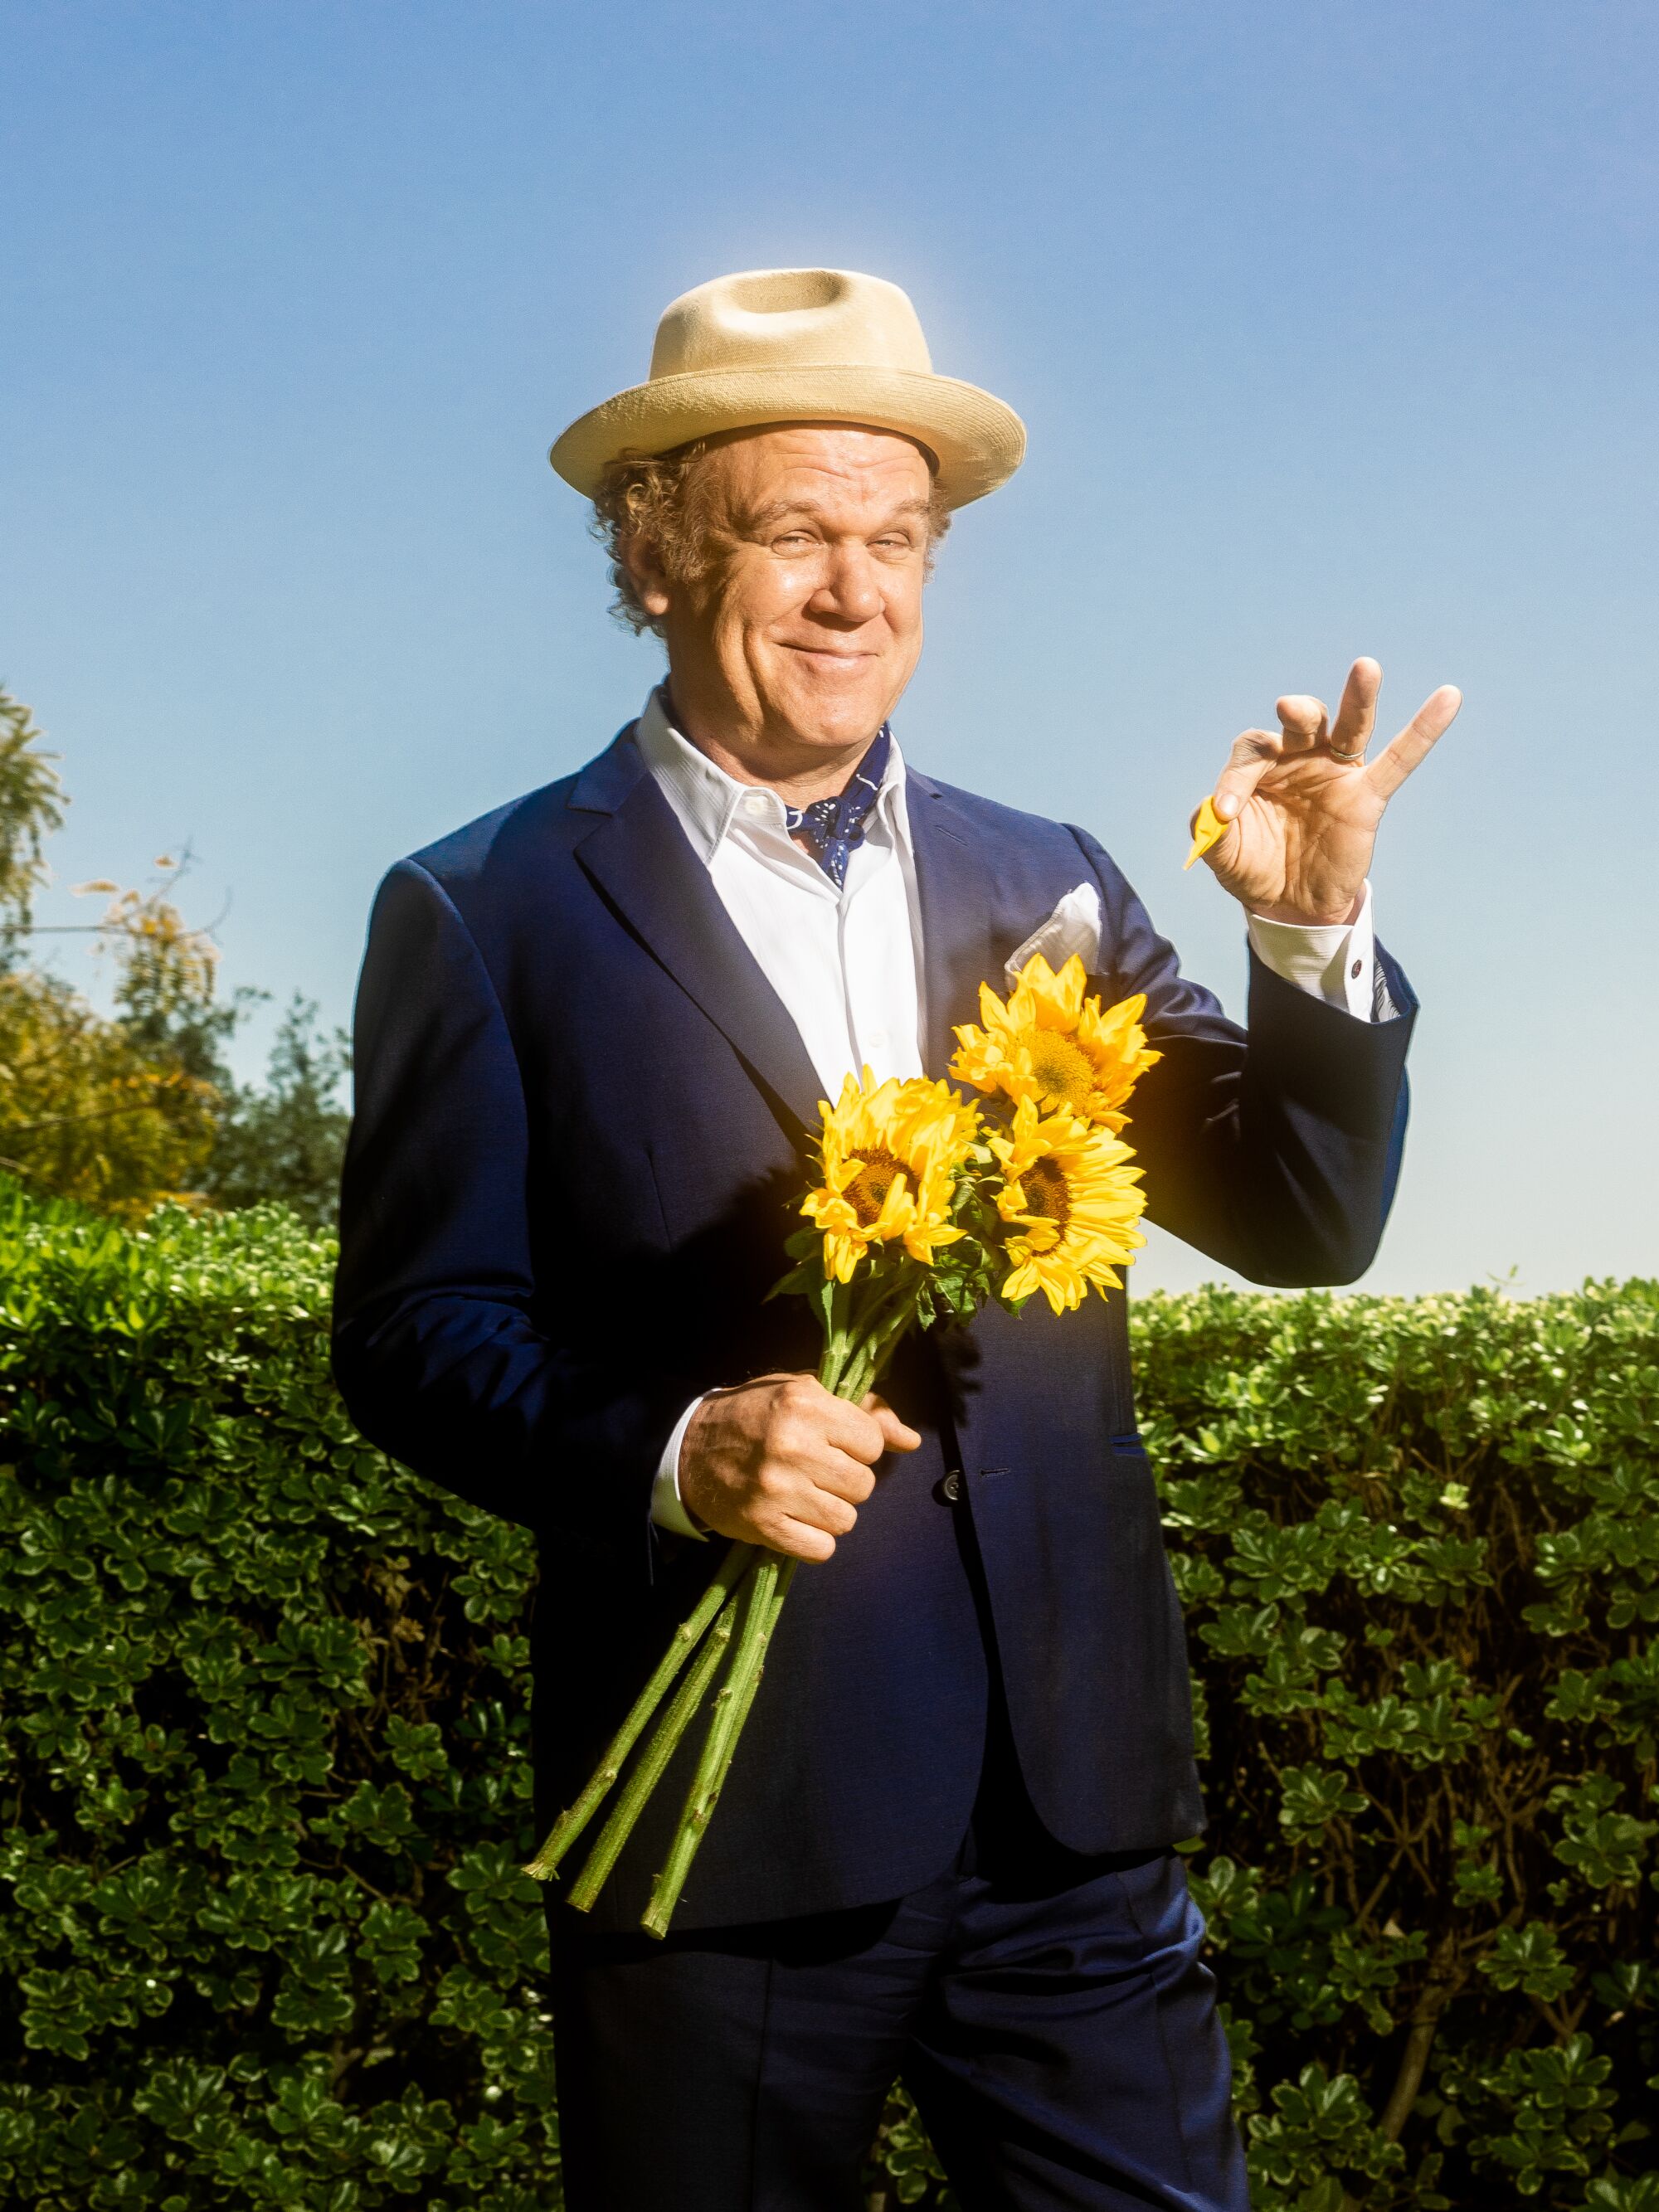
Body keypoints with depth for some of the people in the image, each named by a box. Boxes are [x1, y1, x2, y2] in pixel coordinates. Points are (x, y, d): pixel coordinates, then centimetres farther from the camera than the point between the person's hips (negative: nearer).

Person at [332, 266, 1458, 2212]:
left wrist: (1312, 932, -9)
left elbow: (1302, 1224, 7)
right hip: (722, 1821, -3)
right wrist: (672, 1453, -21)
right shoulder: (487, 915, -1)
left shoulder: (1046, 885, 10)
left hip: (1076, 1816, 3)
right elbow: (414, 1330, -4)